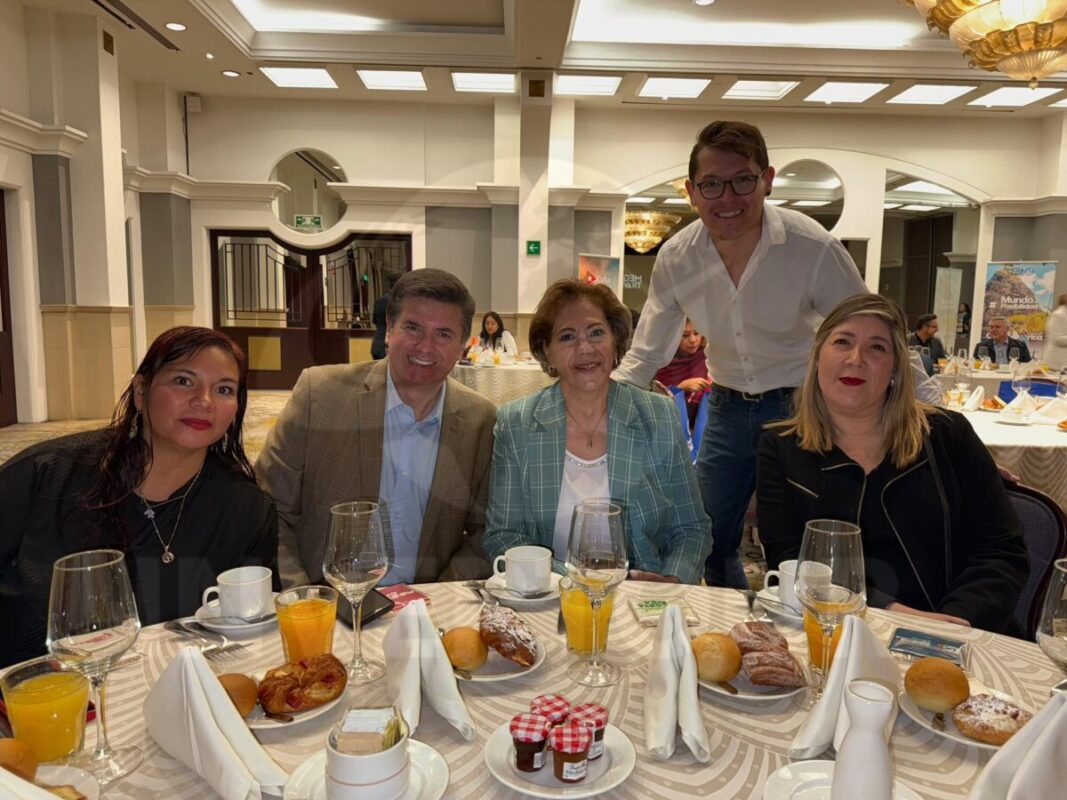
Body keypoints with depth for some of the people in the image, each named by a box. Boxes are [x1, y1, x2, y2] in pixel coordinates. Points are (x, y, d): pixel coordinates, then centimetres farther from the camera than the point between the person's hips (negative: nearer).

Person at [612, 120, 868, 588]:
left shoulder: (814, 248, -20)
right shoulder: (675, 259, -10)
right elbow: (645, 356, 1)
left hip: (801, 408, -3)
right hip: (727, 409, 4)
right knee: (710, 544, 12)